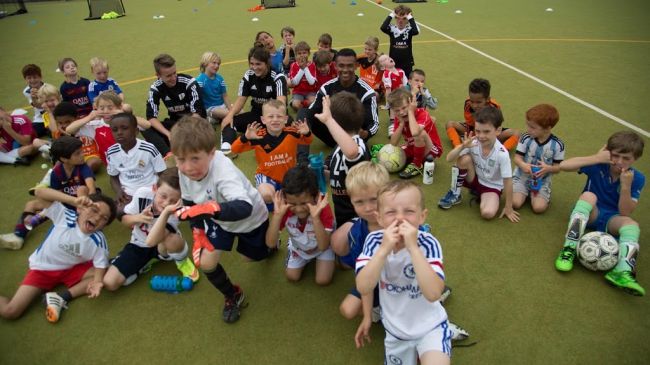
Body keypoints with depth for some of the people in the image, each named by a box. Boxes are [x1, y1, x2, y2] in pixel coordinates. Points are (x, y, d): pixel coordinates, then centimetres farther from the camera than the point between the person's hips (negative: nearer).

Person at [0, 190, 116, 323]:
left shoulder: (98, 240, -20)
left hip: (73, 268, 2)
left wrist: (96, 282, -39)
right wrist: (74, 200, -48)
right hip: (43, 268, -2)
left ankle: (61, 298, -18)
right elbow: (39, 192, -34)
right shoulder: (64, 215, -24)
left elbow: (100, 265, -15)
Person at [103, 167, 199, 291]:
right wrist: (137, 218, -28)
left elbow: (151, 241, -42)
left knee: (173, 240, -40)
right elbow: (124, 220, -4)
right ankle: (147, 262, 9)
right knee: (109, 283, -14)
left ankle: (182, 261, -4)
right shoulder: (142, 193, -22)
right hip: (139, 245, 3)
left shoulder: (175, 211, -30)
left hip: (161, 246, -2)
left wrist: (166, 212, -51)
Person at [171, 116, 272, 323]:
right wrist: (198, 232, -8)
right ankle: (234, 296, 21)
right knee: (205, 263, -7)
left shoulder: (223, 171, -44)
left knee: (251, 257, 18)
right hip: (219, 220, 5)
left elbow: (245, 208, -58)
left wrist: (209, 209, -71)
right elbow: (189, 202, -4)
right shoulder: (184, 170, -23)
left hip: (251, 218, -4)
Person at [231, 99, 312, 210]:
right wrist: (245, 137, -38)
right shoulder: (258, 136, -20)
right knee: (266, 195, -32)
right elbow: (235, 150, -18)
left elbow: (308, 141, 5)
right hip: (266, 175, -3)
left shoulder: (291, 132, -15)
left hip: (288, 175, 3)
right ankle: (268, 202, 6)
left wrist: (307, 133, -20)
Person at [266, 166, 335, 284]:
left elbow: (323, 246, -43)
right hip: (298, 247, 3)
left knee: (323, 280, -9)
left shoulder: (322, 208, -39)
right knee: (292, 277, 1)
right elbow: (271, 244, -36)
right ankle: (306, 259, 30)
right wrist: (277, 215, -48)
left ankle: (316, 258, 21)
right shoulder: (284, 208, -32)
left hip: (322, 247, -2)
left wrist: (315, 217, -57)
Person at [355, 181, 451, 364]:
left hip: (430, 326, -3)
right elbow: (363, 287, -23)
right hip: (395, 329, 3)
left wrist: (413, 247, -38)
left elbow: (433, 294, -35)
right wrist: (384, 249, -31)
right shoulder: (374, 241, -16)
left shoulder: (428, 244, -23)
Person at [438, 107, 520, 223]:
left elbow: (507, 181, -20)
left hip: (492, 186, -2)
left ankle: (479, 194, 6)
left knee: (488, 213, -30)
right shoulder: (473, 143, -19)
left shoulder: (502, 154, -27)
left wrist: (508, 208, -14)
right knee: (464, 158, -28)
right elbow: (449, 159, -20)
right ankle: (455, 194, -6)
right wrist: (462, 146, -38)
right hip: (474, 179, 3)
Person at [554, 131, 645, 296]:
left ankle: (623, 271, -55)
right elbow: (563, 165, -24)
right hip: (589, 214, -1)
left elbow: (625, 213, -12)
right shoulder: (598, 165, -11)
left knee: (632, 224, -31)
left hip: (611, 219, 1)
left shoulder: (637, 178, -6)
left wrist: (626, 185, -24)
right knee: (589, 195, -32)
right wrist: (596, 158, -28)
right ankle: (569, 249, -39)